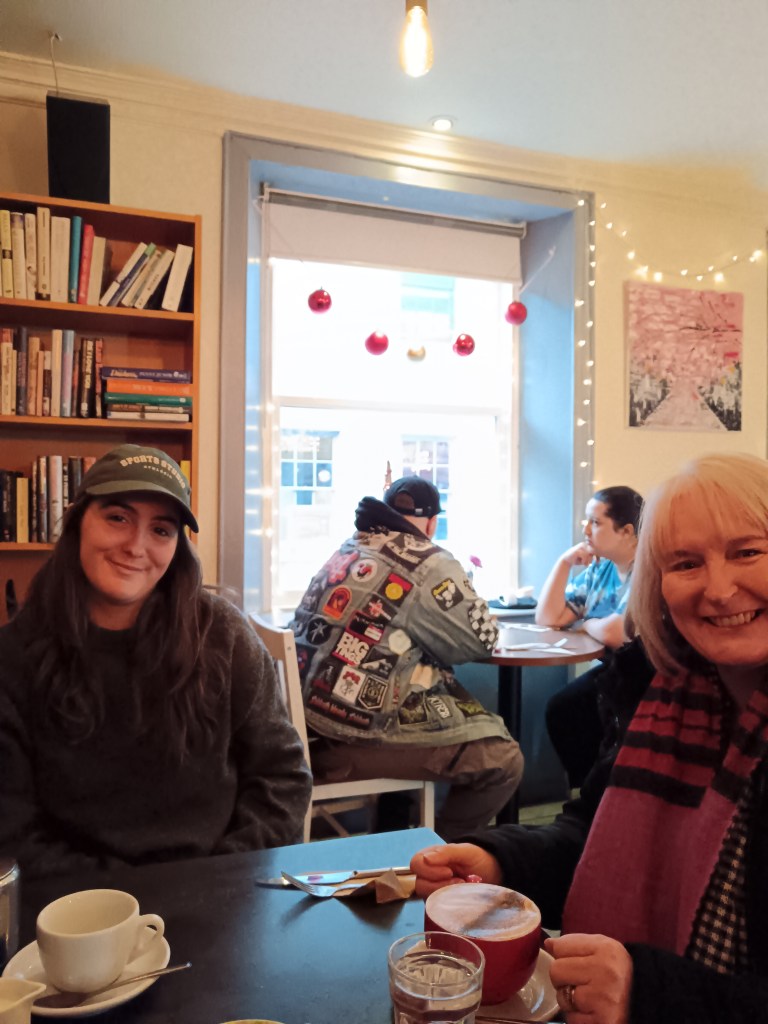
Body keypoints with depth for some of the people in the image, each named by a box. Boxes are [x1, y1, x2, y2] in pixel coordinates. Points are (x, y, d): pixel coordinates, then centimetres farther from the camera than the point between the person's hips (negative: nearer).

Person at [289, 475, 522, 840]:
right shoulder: (428, 565, -10)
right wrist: (465, 593, 17)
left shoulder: (347, 550, 14)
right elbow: (481, 641, -1)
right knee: (503, 759, -2)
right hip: (359, 730, -9)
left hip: (313, 717, 9)